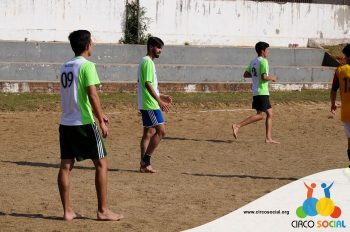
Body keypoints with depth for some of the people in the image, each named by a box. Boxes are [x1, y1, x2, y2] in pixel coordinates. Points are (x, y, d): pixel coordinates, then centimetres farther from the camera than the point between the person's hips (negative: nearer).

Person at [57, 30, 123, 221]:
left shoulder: (65, 67, 13)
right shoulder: (87, 66, -11)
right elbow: (92, 95, -18)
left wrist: (98, 114, 29)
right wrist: (101, 121, -12)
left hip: (66, 123, 7)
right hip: (84, 124, -7)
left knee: (66, 166, 6)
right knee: (101, 164, 2)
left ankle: (67, 211, 8)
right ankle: (103, 210, 3)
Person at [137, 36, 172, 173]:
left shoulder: (145, 61, 18)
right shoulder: (148, 62, -14)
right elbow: (148, 84, -21)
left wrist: (161, 96, 26)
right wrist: (159, 101, -23)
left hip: (146, 104, 11)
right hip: (150, 105, -11)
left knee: (149, 132, 11)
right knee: (161, 130, -11)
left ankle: (144, 164, 12)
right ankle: (146, 159, -8)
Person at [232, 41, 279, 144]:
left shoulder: (253, 62, 14)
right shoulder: (263, 61, -13)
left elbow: (245, 74, 18)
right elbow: (264, 77, -22)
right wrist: (272, 78, -4)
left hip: (256, 92, 10)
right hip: (262, 92, -10)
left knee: (269, 114, 10)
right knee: (259, 115, -7)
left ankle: (268, 138, 7)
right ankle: (237, 126, -11)